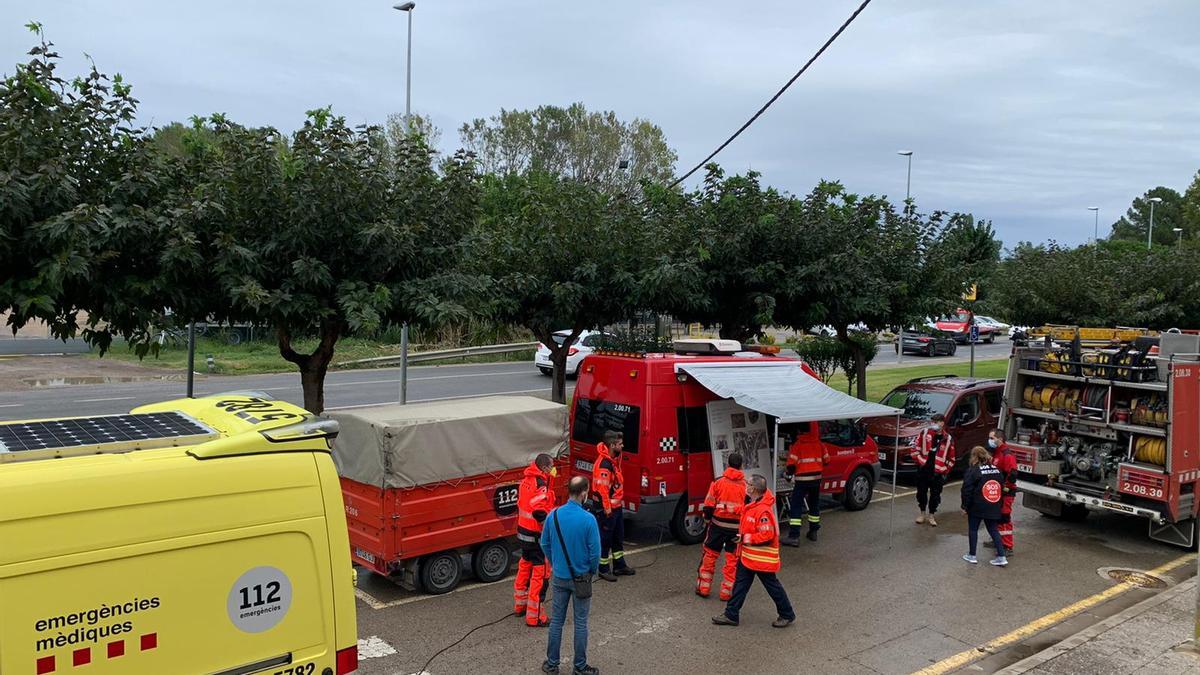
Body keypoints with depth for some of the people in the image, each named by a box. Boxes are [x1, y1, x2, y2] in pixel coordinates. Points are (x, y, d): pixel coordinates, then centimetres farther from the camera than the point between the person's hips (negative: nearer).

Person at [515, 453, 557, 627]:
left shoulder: (526, 481, 6)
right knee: (540, 574, -2)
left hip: (524, 532, 10)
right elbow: (539, 513, -29)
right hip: (537, 536, -10)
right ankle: (535, 616, 3)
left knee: (525, 567, 23)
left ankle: (520, 605, 37)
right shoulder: (540, 485, -22)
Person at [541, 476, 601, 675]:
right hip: (580, 577, -4)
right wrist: (592, 571, 3)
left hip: (559, 577, 4)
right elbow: (595, 551, -16)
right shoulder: (588, 519, -21)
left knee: (556, 620, 15)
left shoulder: (553, 515, -8)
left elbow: (545, 544, 3)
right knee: (580, 623, 9)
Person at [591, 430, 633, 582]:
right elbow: (602, 488, -26)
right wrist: (607, 508, -22)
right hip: (607, 508, -10)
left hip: (617, 506, 10)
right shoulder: (604, 464, -25)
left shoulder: (614, 459, 8)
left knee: (619, 537, 20)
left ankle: (619, 566, 32)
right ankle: (604, 569, 15)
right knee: (605, 539, 3)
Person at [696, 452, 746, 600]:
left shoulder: (718, 482, -5)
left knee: (709, 555, 13)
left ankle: (703, 588, 18)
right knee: (732, 560, 9)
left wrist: (708, 519, 11)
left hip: (718, 525, 0)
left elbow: (709, 505, -5)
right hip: (737, 528, 0)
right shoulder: (745, 485, -5)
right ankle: (727, 592, 12)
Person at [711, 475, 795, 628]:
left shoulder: (763, 511, -27)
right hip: (747, 556, 9)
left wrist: (747, 538, -23)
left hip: (762, 558, -9)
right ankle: (731, 614, 20)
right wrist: (742, 535, 8)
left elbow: (767, 535, -30)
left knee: (772, 586, 6)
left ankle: (787, 615, 23)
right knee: (740, 583, 13)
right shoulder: (753, 506, 4)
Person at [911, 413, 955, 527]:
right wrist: (919, 460, -6)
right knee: (922, 492, 10)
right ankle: (922, 514, 27)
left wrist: (945, 470, 1)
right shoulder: (925, 433, -2)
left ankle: (931, 516, 22)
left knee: (935, 495, 6)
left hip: (937, 473, 0)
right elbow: (916, 447, 1)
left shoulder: (948, 439, -1)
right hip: (923, 470, 0)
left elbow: (951, 459, 6)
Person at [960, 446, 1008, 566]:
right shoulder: (997, 471, 7)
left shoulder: (972, 471, -13)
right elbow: (1001, 488, 14)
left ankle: (972, 555, 15)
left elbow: (967, 491, -14)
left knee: (973, 529, 9)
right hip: (993, 508, 5)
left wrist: (965, 506, -4)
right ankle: (1001, 557, 7)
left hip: (977, 508, -5)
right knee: (994, 530, 12)